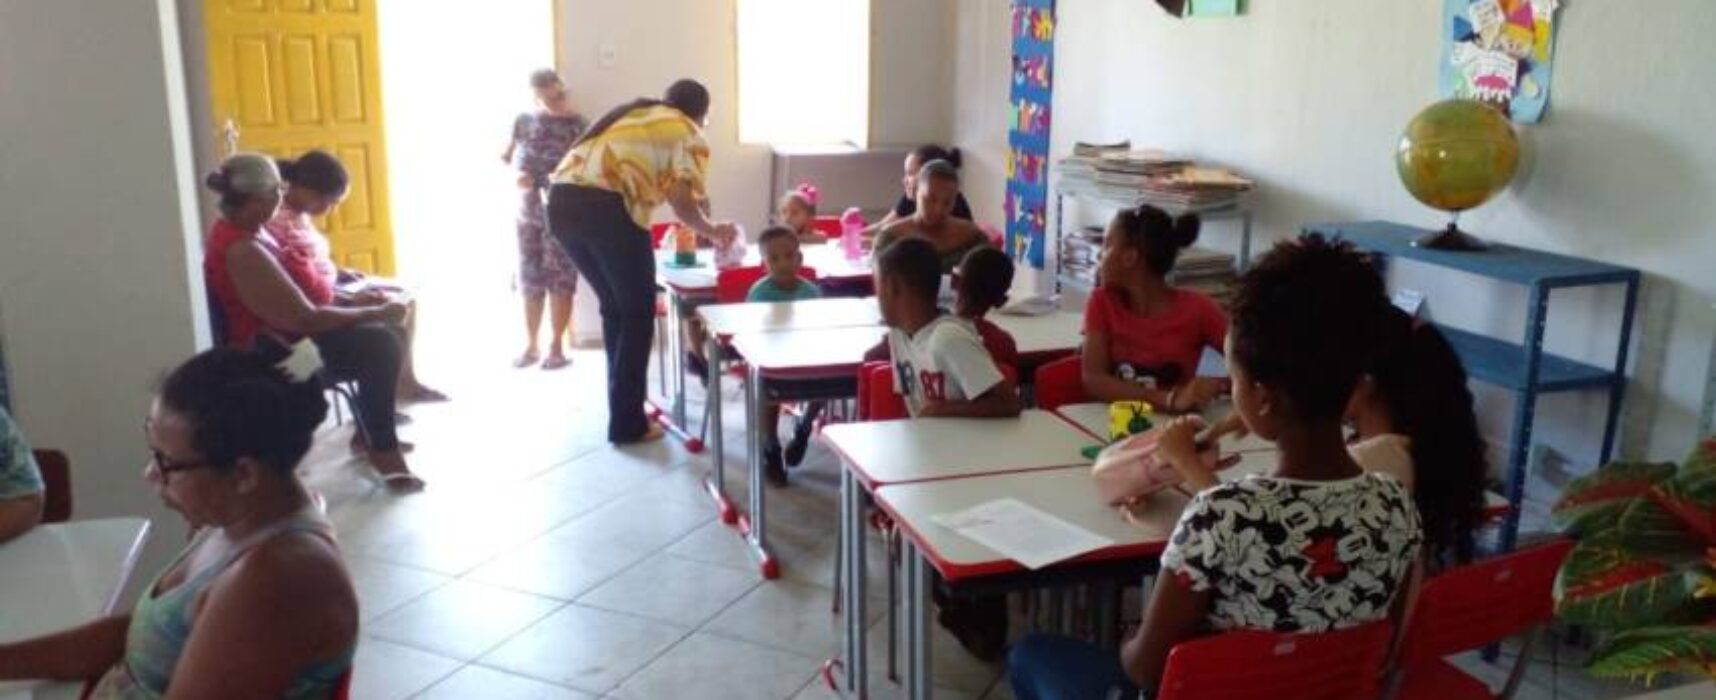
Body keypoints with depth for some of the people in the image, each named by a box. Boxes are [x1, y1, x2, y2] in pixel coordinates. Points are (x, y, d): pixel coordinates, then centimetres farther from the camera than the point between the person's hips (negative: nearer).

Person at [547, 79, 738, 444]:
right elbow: (683, 202, -1)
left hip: (562, 201, 7)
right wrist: (711, 230, 19)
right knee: (638, 311, 8)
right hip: (605, 206, -7)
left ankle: (623, 408, 29)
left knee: (614, 307, 21)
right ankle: (627, 423, 10)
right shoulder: (688, 134, 10)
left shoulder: (632, 114, 31)